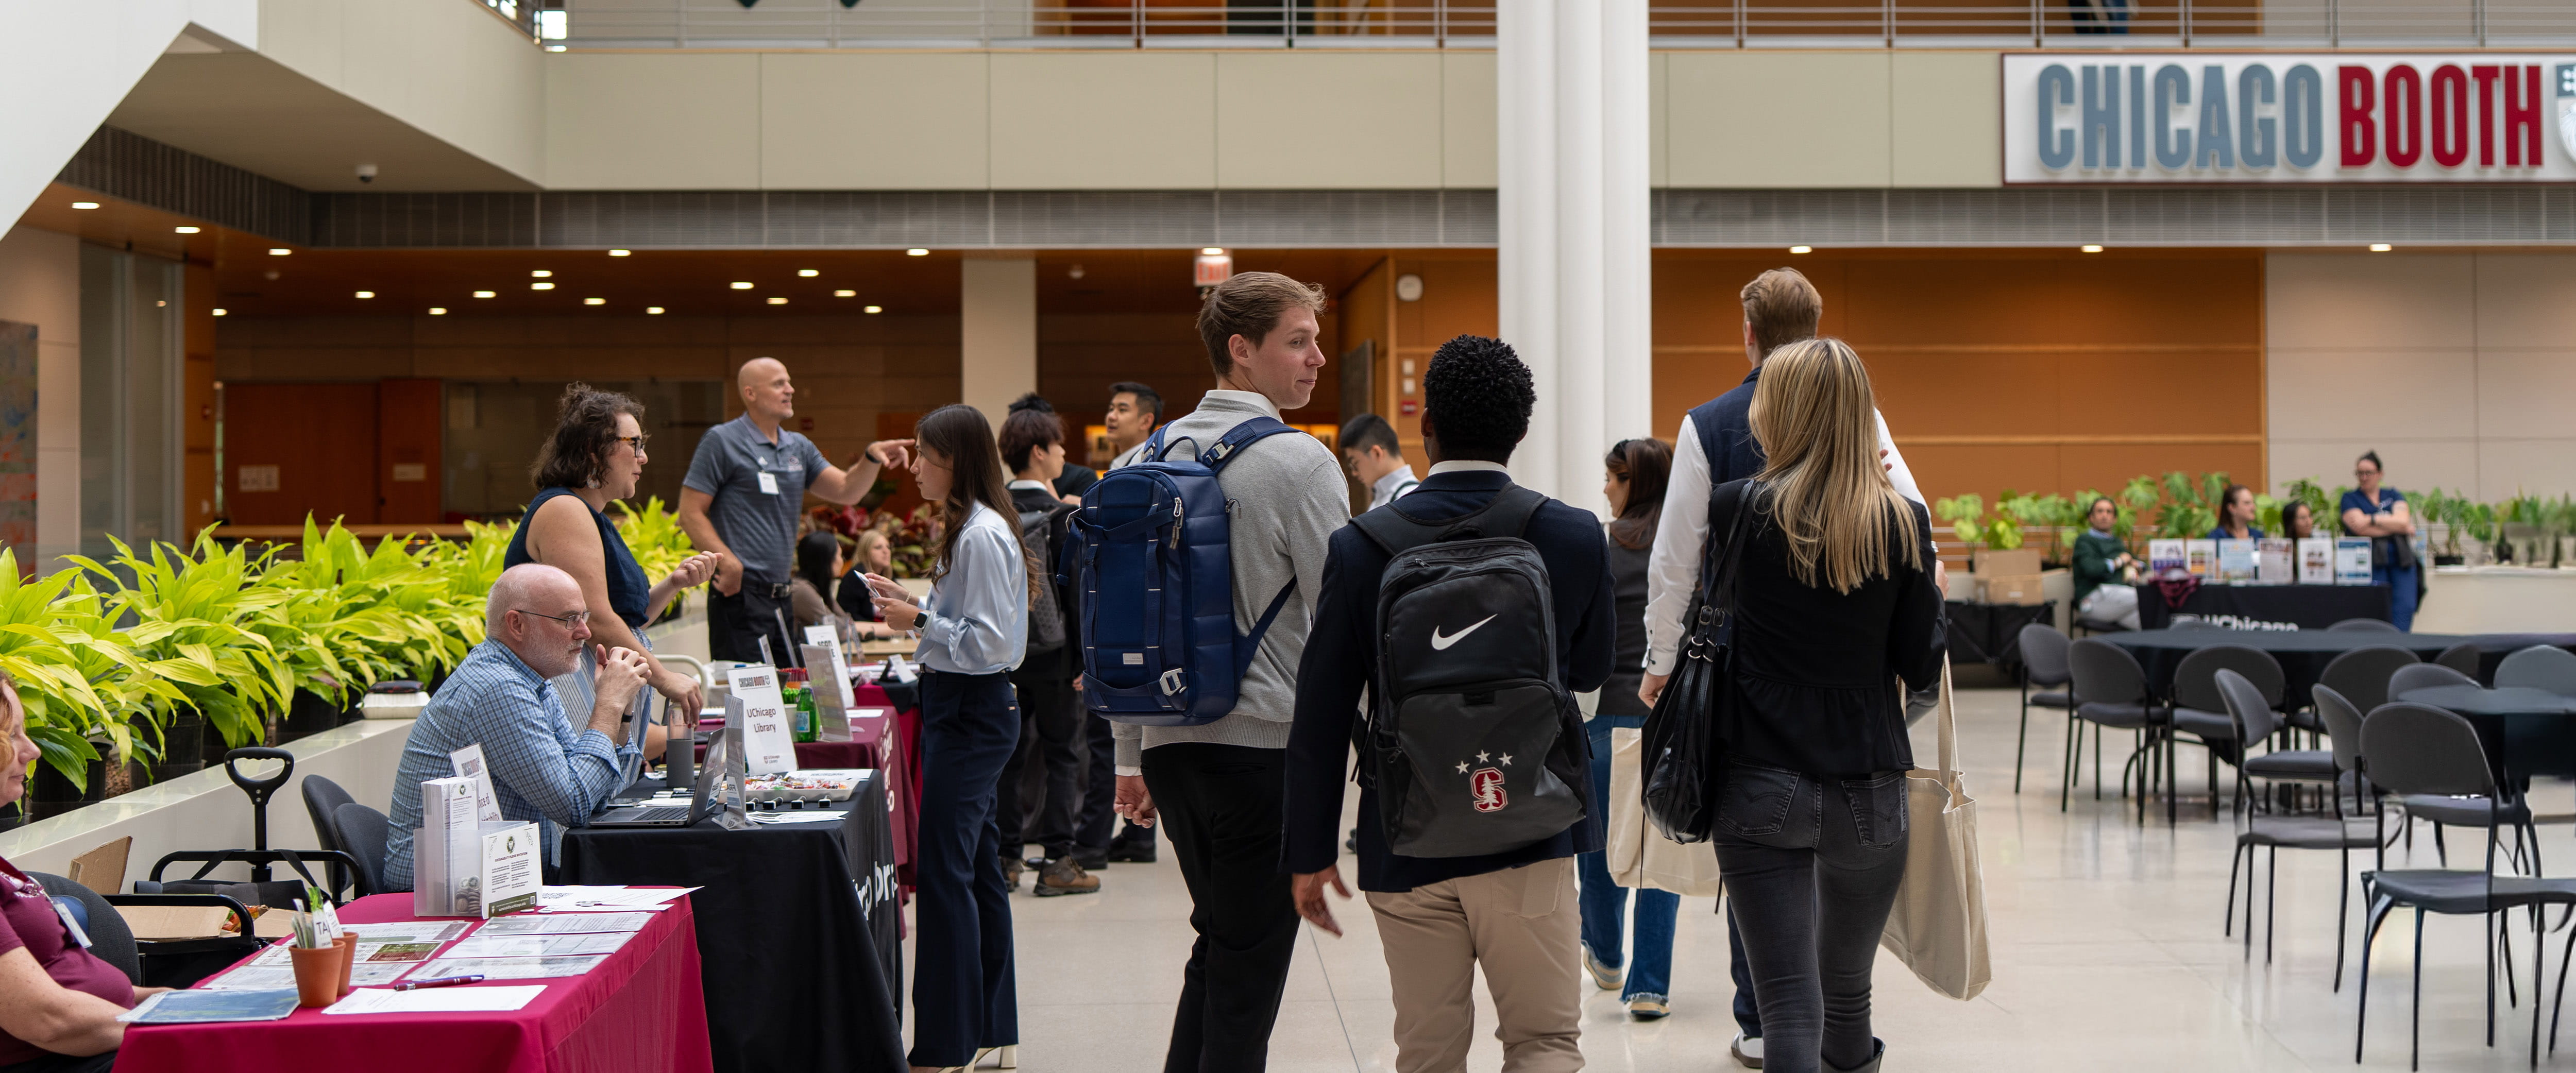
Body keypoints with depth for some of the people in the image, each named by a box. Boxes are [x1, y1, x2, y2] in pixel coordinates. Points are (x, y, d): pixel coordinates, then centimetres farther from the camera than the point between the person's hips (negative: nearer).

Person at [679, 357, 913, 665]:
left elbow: (846, 491, 11)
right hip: (740, 594, -8)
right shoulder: (722, 441, -5)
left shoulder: (798, 446, 15)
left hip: (782, 597, 8)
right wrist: (727, 561, -20)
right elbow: (691, 513, -8)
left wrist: (872, 457, -8)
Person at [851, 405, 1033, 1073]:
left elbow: (989, 642, -20)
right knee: (977, 867, 14)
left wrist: (920, 621, -19)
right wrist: (906, 601, 12)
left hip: (972, 711, -11)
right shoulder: (970, 528, 15)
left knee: (943, 871, -9)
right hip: (963, 708, 11)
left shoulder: (983, 535, -17)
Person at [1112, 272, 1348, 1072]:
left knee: (1218, 944, 19)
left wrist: (1131, 755, 19)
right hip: (1265, 745, -7)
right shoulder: (1300, 463, -10)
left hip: (1171, 742, 7)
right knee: (1250, 970, 2)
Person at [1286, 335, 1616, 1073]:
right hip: (1530, 839, 0)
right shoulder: (1575, 536, -6)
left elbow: (1321, 717, -6)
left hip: (1407, 845, 1)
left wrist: (1311, 853, 2)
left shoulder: (1362, 547, -7)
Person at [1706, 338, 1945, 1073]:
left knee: (1790, 1005, -4)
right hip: (1868, 791, 2)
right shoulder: (1903, 523, -3)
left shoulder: (1739, 510, -6)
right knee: (1847, 992, 19)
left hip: (1760, 789, -2)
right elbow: (1922, 667, 0)